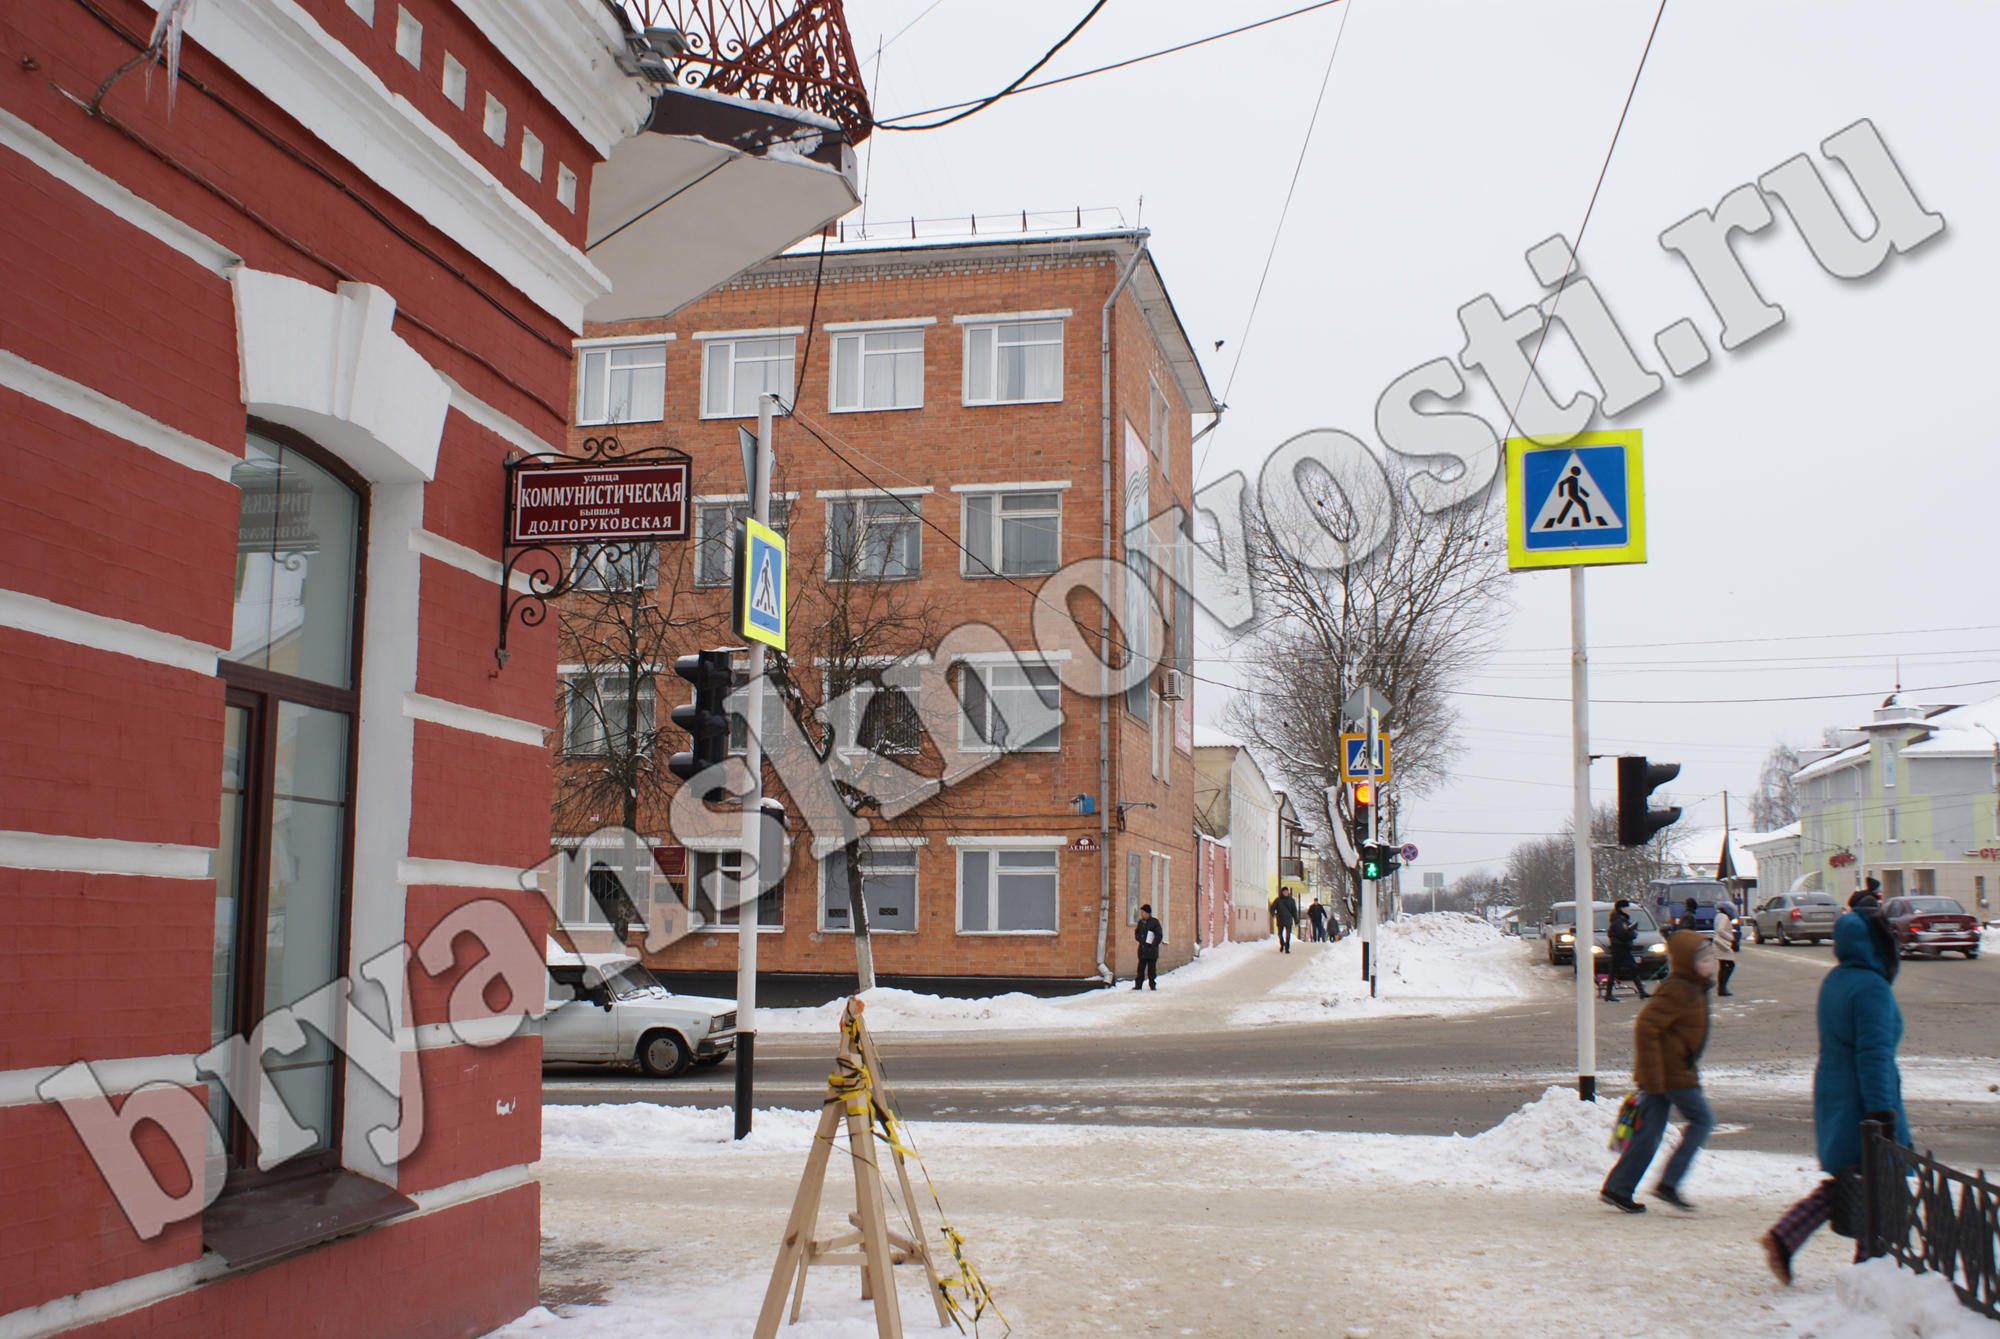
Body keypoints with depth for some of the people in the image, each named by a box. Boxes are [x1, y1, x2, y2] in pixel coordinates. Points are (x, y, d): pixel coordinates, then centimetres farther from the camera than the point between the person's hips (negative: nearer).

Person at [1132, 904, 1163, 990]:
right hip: (1142, 950, 5)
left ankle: (1152, 984, 11)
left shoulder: (1154, 922, -5)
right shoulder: (1140, 922, 12)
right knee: (1140, 968, 5)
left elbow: (1159, 935, -6)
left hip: (1151, 950, -5)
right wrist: (1140, 939, 2)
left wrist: (1154, 944, -14)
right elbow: (1137, 933, 21)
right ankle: (1138, 984, 9)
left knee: (1151, 969, 1)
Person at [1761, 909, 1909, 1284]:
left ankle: (1782, 1239, 4)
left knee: (1842, 1181, 15)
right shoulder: (1871, 987, -18)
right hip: (1862, 1101, -8)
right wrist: (1882, 1114, -22)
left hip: (1831, 1094, 9)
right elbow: (1874, 1053, -22)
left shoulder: (1833, 981, 9)